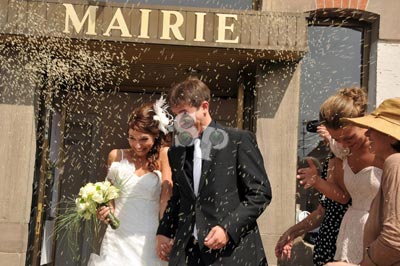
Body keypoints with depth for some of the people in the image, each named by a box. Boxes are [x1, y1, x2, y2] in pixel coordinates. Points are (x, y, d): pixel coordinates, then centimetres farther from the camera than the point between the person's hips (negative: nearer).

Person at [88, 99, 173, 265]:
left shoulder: (163, 156, -1)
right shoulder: (116, 156, 7)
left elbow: (166, 198, -9)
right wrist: (106, 211, -1)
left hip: (148, 239, -2)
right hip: (118, 238, 2)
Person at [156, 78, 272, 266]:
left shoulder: (239, 140, -3)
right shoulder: (176, 151, 12)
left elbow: (261, 192, -6)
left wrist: (228, 228, -15)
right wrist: (164, 231, 7)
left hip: (233, 250, -4)